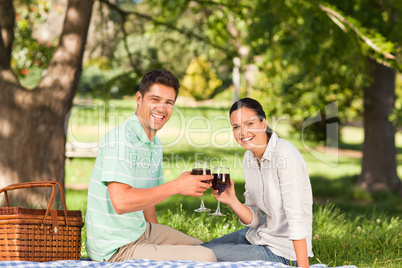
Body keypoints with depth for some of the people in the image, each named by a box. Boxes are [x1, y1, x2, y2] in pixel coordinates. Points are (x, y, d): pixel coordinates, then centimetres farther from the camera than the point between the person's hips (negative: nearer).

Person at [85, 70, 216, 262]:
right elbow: (121, 201, -29)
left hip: (140, 230, 10)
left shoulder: (155, 145, 11)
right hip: (115, 248, -10)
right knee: (206, 258, -16)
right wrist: (175, 186, -26)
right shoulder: (120, 138, -19)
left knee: (201, 247, 21)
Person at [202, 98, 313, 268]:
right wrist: (232, 201, -14)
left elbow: (297, 220, -25)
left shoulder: (285, 154, -22)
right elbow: (254, 220, 4)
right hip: (258, 235, 9)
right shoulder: (249, 157, 2)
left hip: (282, 251, -9)